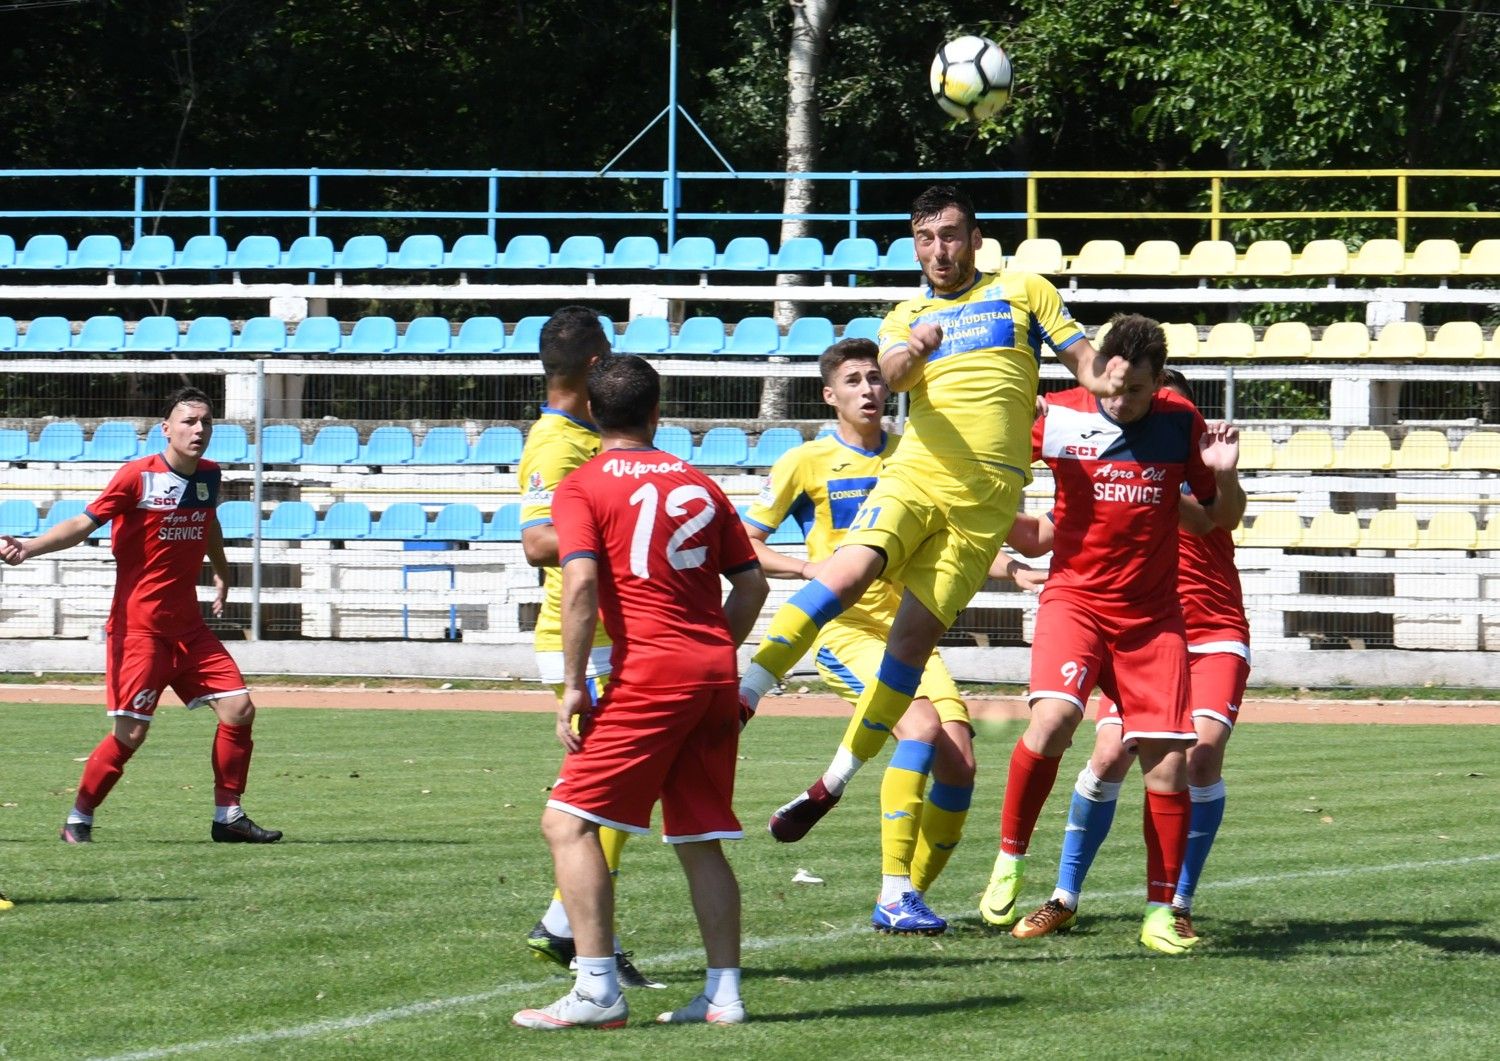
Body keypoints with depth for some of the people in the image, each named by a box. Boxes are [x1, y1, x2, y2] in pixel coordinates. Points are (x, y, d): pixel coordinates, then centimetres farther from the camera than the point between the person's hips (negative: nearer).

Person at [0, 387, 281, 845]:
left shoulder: (209, 476, 6)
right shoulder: (138, 475, -12)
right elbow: (85, 522, -18)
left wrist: (221, 573, 30)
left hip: (189, 626, 6)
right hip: (139, 625, -6)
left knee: (239, 709, -1)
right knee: (130, 734, -10)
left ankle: (228, 816, 11)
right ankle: (78, 820, 7)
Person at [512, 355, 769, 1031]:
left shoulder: (581, 487, 0)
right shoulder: (698, 484, 16)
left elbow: (580, 583, -13)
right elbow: (752, 583, 15)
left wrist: (573, 685, -11)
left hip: (649, 671, -6)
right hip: (716, 672, 6)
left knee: (568, 822, -4)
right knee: (700, 838, 13)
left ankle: (597, 992, -13)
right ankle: (723, 994, 10)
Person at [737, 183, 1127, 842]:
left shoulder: (1023, 292, 16)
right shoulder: (906, 317, 18)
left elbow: (1083, 359, 16)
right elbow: (889, 376, -3)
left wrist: (1104, 381, -8)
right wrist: (913, 351, -27)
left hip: (987, 493, -1)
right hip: (916, 472, 1)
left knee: (914, 637, -7)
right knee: (848, 569, -27)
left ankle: (835, 782, 0)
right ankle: (742, 696, -32)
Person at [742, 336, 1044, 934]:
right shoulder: (807, 463, 0)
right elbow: (742, 546, 1)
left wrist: (1011, 568, 1)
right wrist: (808, 568, -16)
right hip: (844, 632, -5)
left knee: (959, 759, -9)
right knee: (923, 725, -27)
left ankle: (909, 897, 7)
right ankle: (894, 893, -24)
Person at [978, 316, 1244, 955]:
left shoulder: (1180, 423, 0)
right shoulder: (1058, 417, -5)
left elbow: (1225, 518, 9)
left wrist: (1224, 475, -11)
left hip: (1153, 614, 2)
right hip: (1075, 597, -2)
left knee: (1168, 764, -5)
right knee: (1054, 717, -27)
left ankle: (1161, 911, 8)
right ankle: (1010, 859, -7)